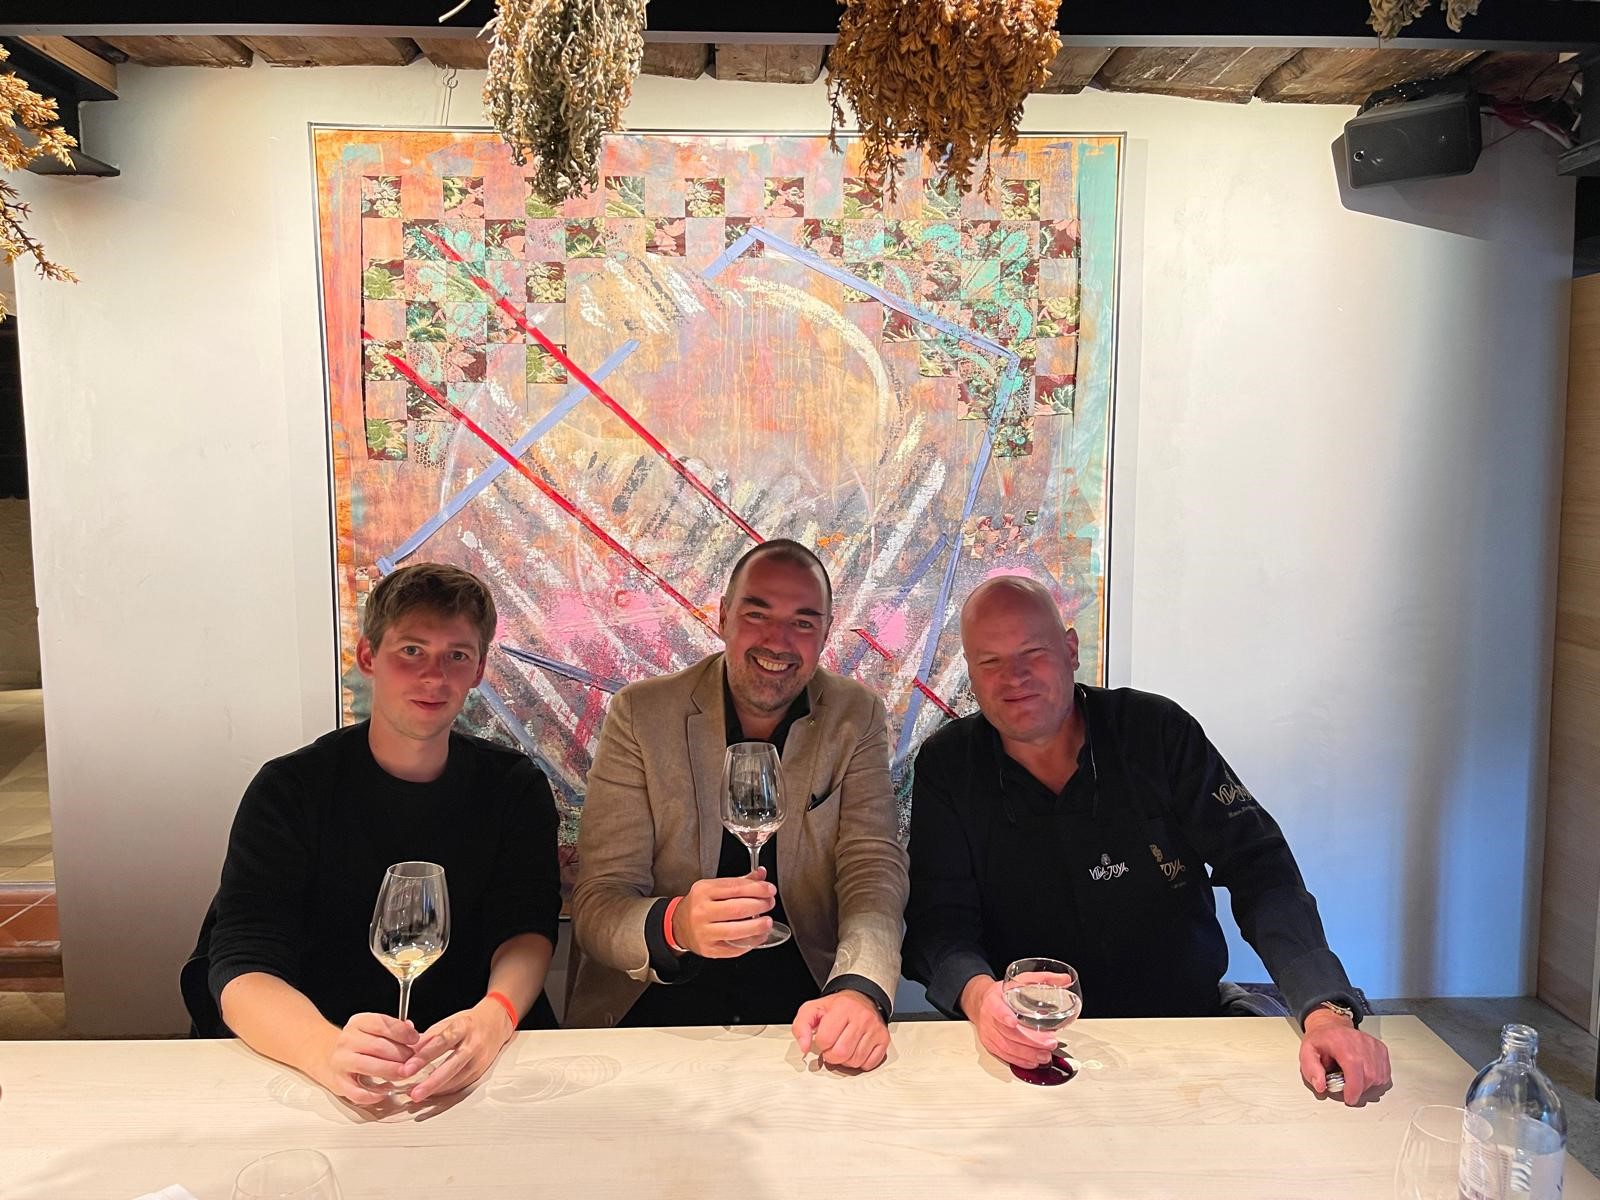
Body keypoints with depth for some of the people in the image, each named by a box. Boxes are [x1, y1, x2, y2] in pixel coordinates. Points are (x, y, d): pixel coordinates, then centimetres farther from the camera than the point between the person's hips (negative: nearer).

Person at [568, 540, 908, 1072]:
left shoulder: (856, 718, 2)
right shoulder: (640, 714, -4)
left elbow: (874, 868, -7)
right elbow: (598, 903, -8)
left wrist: (860, 988, -29)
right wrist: (675, 925, -33)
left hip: (806, 1006, 2)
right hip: (654, 1007, -1)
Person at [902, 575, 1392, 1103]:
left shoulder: (1158, 731, -4)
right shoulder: (946, 767, -3)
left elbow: (1260, 869, -8)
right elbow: (939, 920, -7)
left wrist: (1327, 1011, -23)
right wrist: (978, 994, -31)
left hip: (1189, 1021, 1)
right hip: (1031, 1049, -1)